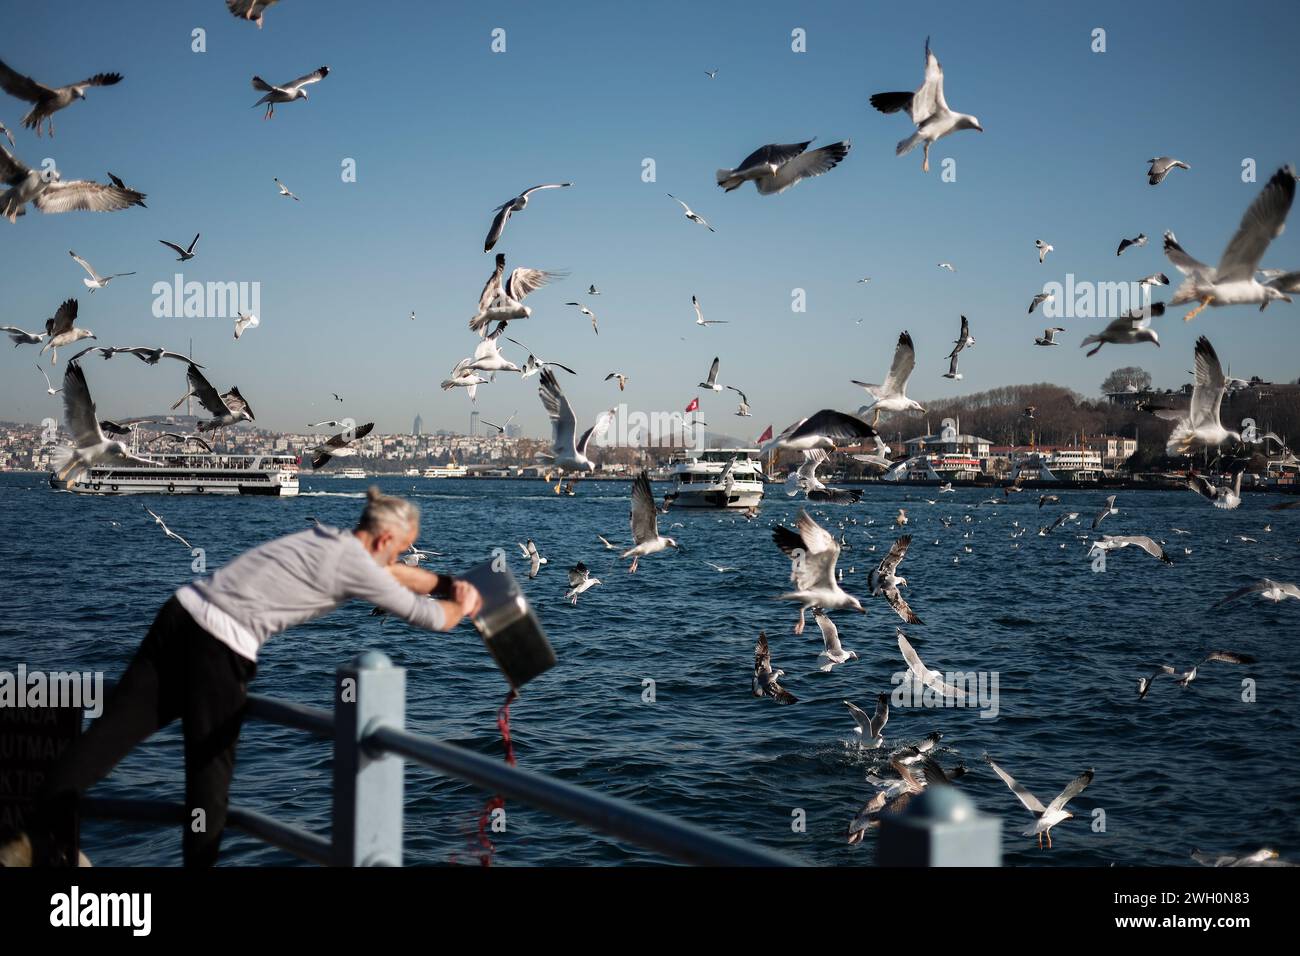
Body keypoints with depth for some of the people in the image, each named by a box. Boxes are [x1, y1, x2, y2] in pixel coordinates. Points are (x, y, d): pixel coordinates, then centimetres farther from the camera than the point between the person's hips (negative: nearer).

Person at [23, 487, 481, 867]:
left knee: (113, 729, 5)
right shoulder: (355, 565, -5)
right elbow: (429, 617, 2)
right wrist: (461, 606, 21)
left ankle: (34, 830, 4)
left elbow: (393, 572, 35)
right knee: (211, 763, 5)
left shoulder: (328, 538, 19)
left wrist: (448, 583, 31)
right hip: (219, 644, -8)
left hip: (182, 612, 8)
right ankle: (198, 859, 13)